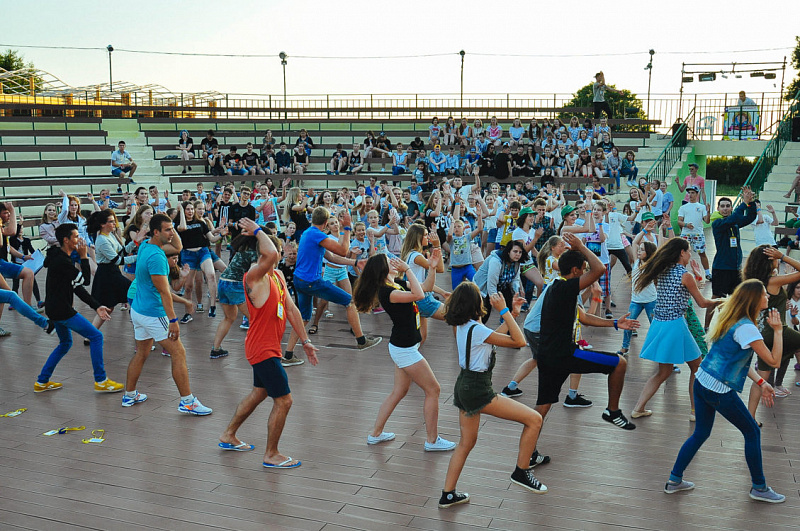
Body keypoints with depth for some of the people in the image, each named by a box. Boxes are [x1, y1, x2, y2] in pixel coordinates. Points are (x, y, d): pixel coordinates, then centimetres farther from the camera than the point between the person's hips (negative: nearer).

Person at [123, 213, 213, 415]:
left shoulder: (145, 245, 5)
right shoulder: (156, 256, -24)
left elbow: (178, 247, 18)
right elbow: (164, 292, -23)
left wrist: (171, 229, 2)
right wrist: (173, 320, -21)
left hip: (138, 310, 10)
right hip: (153, 314, -10)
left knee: (141, 354, 21)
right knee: (178, 354, -3)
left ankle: (129, 396, 30)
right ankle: (187, 402, 1)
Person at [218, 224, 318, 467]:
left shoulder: (277, 275, 8)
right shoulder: (254, 277, -20)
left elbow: (291, 309, 11)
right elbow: (272, 254, -41)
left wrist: (305, 341, 11)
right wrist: (258, 231, -25)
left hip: (267, 347, 10)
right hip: (263, 349, -10)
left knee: (259, 393, 24)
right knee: (284, 401, -4)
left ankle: (228, 435, 42)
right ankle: (271, 455, 12)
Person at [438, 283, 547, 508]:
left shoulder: (461, 326, 5)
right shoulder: (477, 330, -22)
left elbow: (494, 336, 17)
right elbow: (519, 341, -19)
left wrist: (512, 314, 13)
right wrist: (504, 310, -17)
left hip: (464, 387, 10)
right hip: (478, 391, -9)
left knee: (466, 443, 21)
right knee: (534, 419, -1)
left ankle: (447, 495, 25)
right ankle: (521, 472, 11)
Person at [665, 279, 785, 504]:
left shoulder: (729, 318, 10)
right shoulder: (746, 328, -18)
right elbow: (774, 361, -17)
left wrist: (760, 382, 12)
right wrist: (777, 330, -10)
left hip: (702, 383, 9)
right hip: (720, 391, -9)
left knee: (701, 433, 19)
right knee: (752, 433, 11)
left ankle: (674, 480, 22)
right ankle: (759, 487, 25)